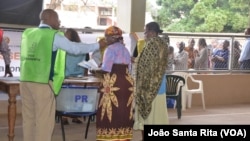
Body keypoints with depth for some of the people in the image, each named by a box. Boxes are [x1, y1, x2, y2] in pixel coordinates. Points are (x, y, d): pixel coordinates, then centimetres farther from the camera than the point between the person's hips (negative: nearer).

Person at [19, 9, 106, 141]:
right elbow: (76, 48, -3)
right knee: (44, 120, 0)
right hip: (42, 83, -6)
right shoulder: (54, 36, -6)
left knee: (28, 118, 11)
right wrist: (98, 45, 7)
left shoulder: (27, 33, 11)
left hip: (25, 81, 7)